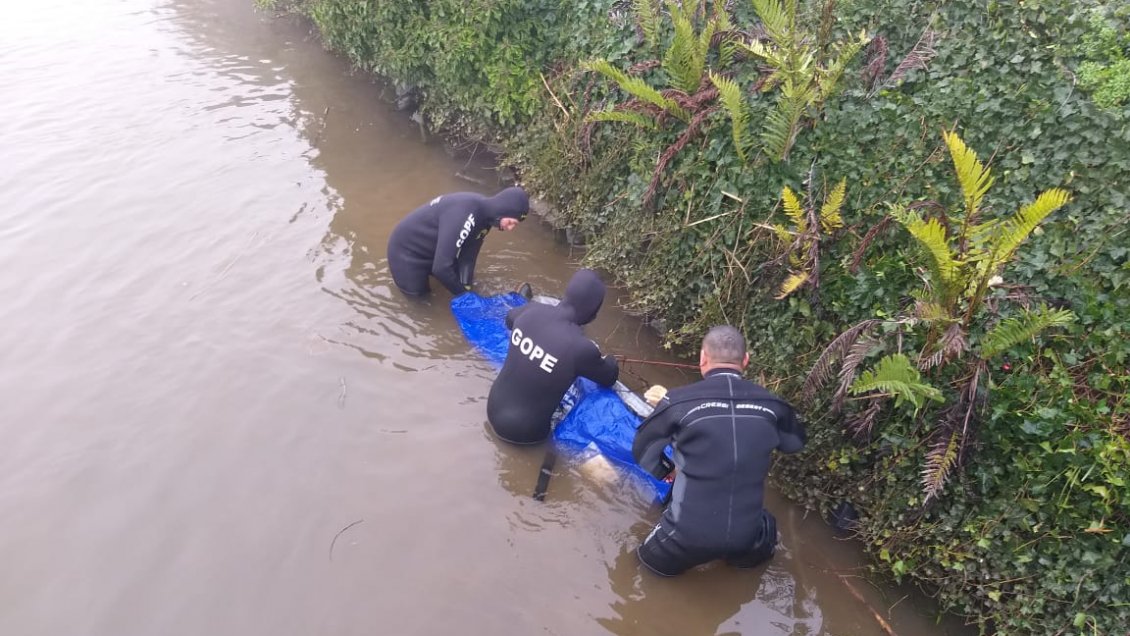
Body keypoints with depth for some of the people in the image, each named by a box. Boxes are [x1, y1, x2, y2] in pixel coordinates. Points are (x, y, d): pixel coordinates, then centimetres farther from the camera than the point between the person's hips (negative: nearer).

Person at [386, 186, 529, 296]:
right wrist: (463, 294, -26)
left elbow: (468, 255, -7)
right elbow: (441, 267, -40)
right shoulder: (464, 215, -40)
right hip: (407, 248, -8)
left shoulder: (486, 216, -10)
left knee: (463, 280, 15)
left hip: (433, 249, 8)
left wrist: (466, 287, -19)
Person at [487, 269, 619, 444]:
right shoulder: (581, 348, -28)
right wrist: (607, 360, 18)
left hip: (494, 409, 6)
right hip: (521, 432, -6)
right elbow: (610, 378, -5)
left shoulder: (532, 310, -11)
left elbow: (510, 319, 16)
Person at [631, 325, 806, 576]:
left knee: (651, 561, 30)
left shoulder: (680, 401, -13)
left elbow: (642, 451, 2)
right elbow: (795, 441, 18)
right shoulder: (770, 405, -5)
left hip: (688, 533, -2)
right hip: (746, 536, 3)